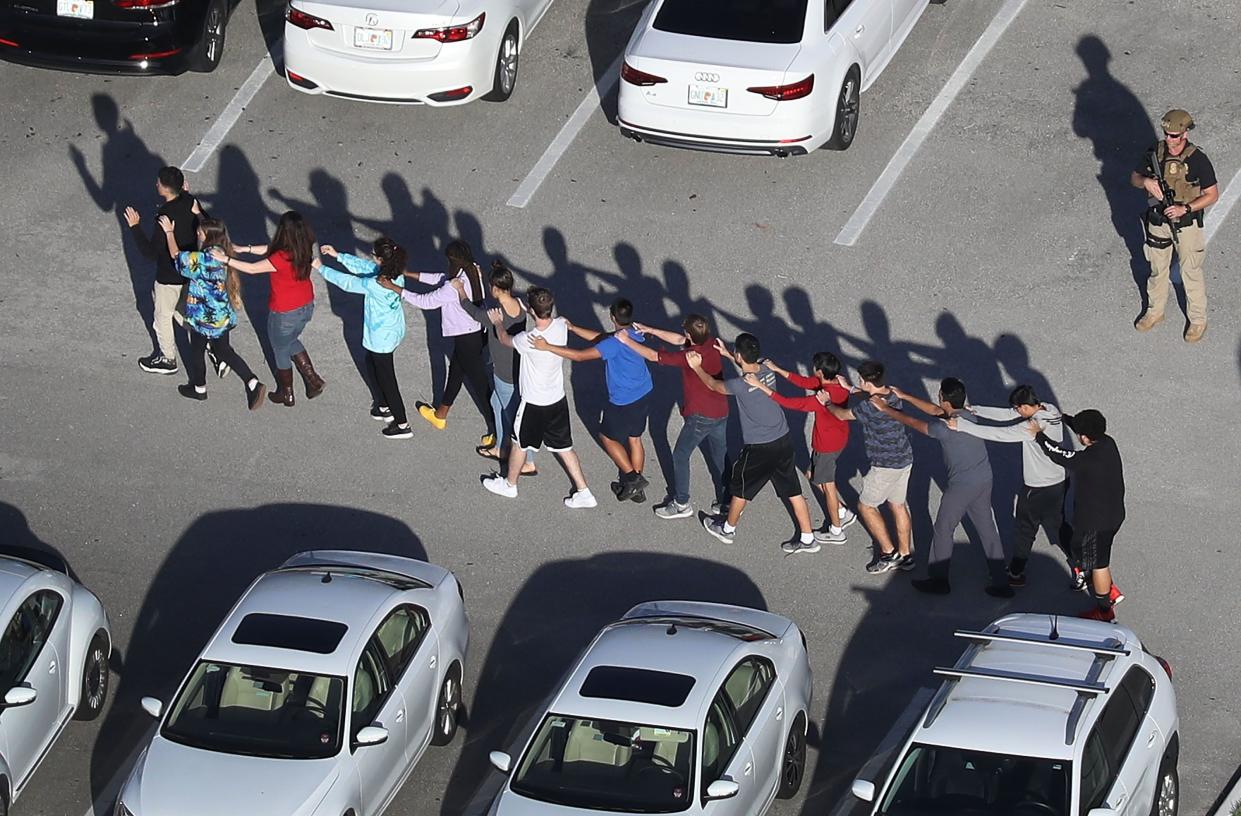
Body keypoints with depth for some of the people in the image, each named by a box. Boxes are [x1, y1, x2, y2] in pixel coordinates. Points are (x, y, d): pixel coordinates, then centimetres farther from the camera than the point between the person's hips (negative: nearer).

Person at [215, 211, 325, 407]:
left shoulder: (282, 258, -34)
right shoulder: (304, 249, -11)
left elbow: (251, 269, -25)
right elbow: (271, 249, 2)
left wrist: (226, 259, -16)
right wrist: (245, 249, 2)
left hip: (285, 313, -7)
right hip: (306, 306, 7)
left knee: (281, 350, 19)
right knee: (291, 342, 32)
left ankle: (286, 395, 37)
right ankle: (313, 380, 31)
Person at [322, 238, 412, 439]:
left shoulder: (375, 285, -35)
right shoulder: (396, 273, -12)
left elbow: (347, 282, -21)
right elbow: (364, 266, 1)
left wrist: (321, 268, -9)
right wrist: (338, 255, 3)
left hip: (381, 338, -8)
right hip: (394, 331, 8)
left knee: (386, 379, 10)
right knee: (372, 367, 30)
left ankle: (402, 425, 23)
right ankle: (384, 407, 47)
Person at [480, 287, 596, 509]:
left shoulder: (529, 340, -32)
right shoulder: (561, 326, -16)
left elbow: (505, 340, -8)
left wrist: (498, 323, 12)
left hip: (534, 404, -6)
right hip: (558, 399, 6)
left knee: (520, 444, 19)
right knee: (564, 447, 18)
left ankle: (509, 484, 41)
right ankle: (583, 492, 21)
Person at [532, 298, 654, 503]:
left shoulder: (615, 343, -28)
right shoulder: (635, 335, -2)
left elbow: (580, 356, -29)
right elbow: (600, 338, 9)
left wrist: (547, 347, -27)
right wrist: (572, 328, 9)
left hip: (624, 403, -8)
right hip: (644, 396, 8)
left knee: (607, 438, 15)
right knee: (634, 439, 21)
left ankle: (632, 477, 13)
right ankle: (637, 488, 31)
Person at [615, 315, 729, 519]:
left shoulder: (689, 356, -27)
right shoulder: (712, 343, -6)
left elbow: (653, 356, -19)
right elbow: (679, 340, 9)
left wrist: (627, 340, -9)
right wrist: (651, 330, 9)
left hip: (700, 416, -7)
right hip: (721, 412, 7)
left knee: (680, 455, 12)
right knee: (719, 457, 19)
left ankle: (681, 504, 21)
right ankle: (726, 502, 26)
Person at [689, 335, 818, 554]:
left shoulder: (740, 385, -24)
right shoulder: (768, 371, -6)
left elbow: (714, 385, -4)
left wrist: (697, 368, 12)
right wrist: (727, 355, 25)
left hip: (758, 449, -6)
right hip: (784, 440, 6)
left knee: (741, 489, 18)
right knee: (793, 491, 14)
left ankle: (728, 529, 39)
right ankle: (807, 539, 21)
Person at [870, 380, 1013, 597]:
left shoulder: (947, 428, -24)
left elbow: (913, 423, -13)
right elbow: (935, 410, 12)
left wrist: (885, 409, 0)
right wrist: (904, 397, 15)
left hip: (962, 487, -7)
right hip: (984, 481, 7)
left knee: (943, 530, 12)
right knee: (987, 530, 15)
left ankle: (938, 581, 25)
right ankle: (1001, 583, 18)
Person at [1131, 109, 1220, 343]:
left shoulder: (1198, 161, -21)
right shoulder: (1155, 152, -9)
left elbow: (1212, 194, -14)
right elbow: (1134, 178, 3)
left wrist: (1185, 209, -25)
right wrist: (1146, 181, -21)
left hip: (1186, 224, -4)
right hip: (1158, 221, 4)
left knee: (1191, 273, 9)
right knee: (1158, 270, 20)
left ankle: (1198, 320, 26)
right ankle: (1155, 312, 40)